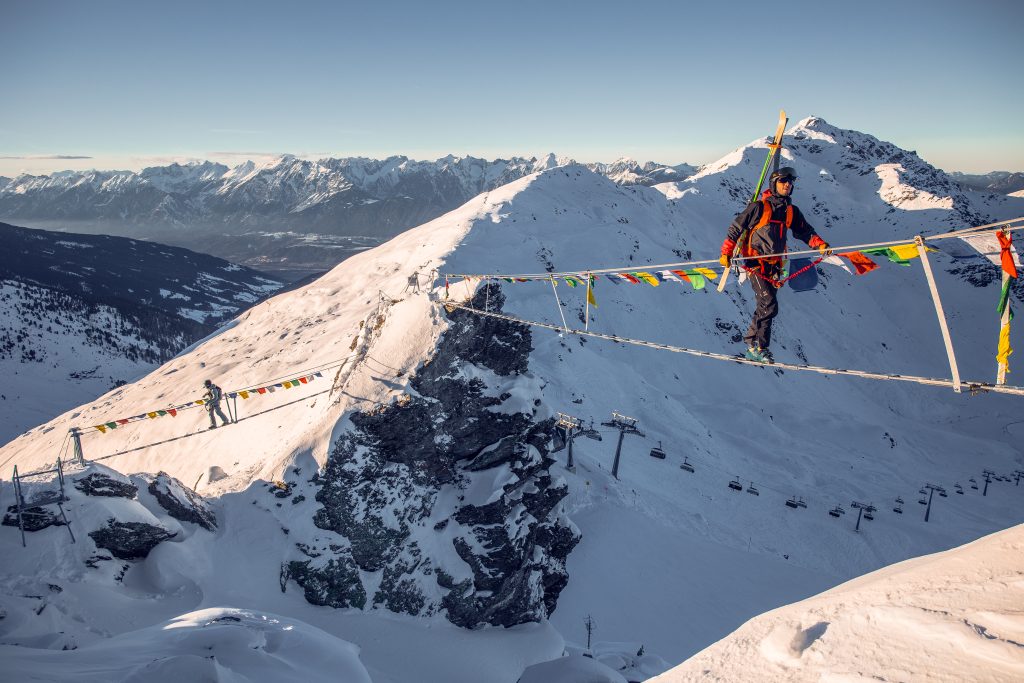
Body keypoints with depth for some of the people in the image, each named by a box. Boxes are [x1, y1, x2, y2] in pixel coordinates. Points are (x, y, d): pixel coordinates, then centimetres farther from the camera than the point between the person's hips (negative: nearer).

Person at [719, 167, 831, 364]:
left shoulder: (791, 211, 13)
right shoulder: (759, 207, -6)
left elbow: (805, 231, 14)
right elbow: (736, 227, -4)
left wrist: (821, 245, -4)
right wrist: (726, 253, -8)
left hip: (774, 265, 7)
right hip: (756, 263, -6)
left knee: (766, 308, 6)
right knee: (769, 306, -15)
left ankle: (751, 342, 15)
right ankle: (759, 347, -6)